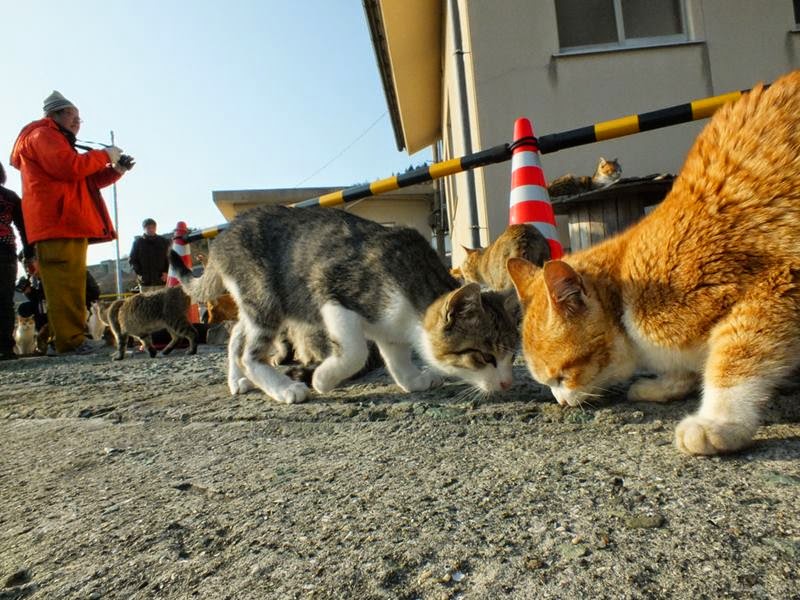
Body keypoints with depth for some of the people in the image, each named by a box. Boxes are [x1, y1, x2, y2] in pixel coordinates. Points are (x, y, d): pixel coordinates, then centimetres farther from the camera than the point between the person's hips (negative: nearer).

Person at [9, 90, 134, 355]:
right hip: (58, 223, -11)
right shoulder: (43, 134, 1)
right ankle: (71, 341, -18)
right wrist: (104, 155, -5)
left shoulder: (58, 141, 33)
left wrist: (115, 170, 15)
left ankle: (72, 338, 9)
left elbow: (85, 180, 28)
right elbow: (69, 168, -17)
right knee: (65, 284, -16)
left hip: (69, 224, 11)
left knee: (71, 283, 7)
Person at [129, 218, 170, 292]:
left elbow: (168, 258, 7)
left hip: (160, 280, 1)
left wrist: (166, 272, -7)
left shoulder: (163, 241, 6)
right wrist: (139, 273, -6)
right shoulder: (138, 242, 4)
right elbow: (132, 260, 6)